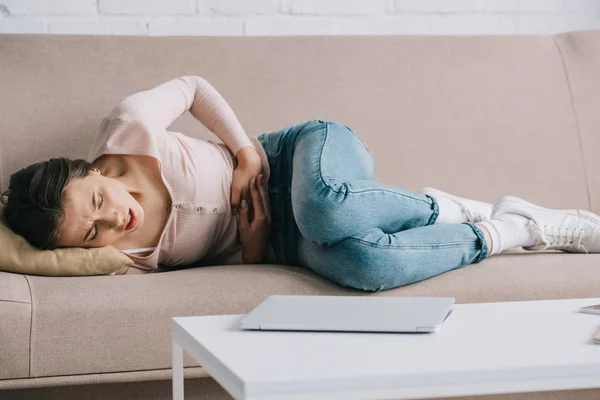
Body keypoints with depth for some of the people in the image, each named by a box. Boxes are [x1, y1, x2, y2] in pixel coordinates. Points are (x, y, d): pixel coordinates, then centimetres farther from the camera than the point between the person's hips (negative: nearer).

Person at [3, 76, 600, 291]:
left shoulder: (127, 129, -17)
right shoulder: (127, 260, -12)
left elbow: (190, 86, 4)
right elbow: (239, 269, 0)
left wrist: (246, 147, -7)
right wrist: (252, 249, -19)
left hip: (309, 151, -1)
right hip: (281, 242, 1)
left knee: (324, 209, -41)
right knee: (360, 264, -36)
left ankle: (446, 209, -9)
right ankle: (512, 225, -11)